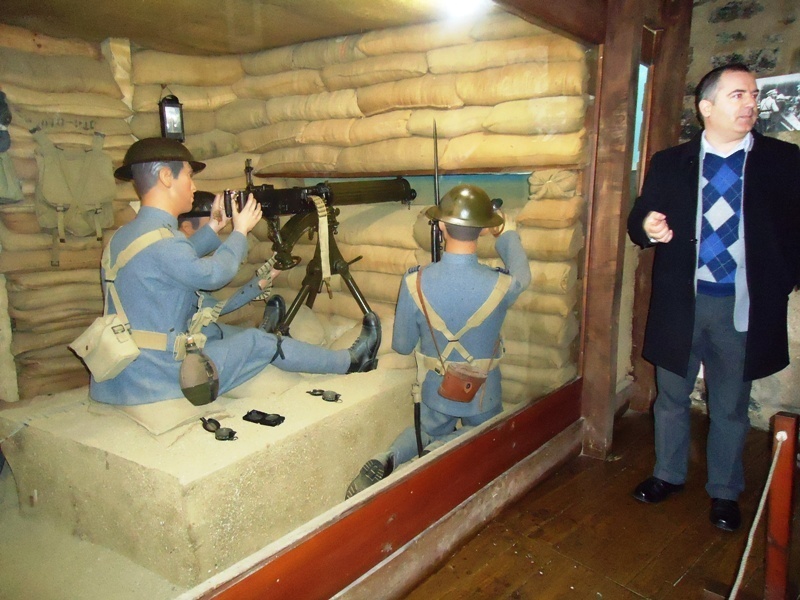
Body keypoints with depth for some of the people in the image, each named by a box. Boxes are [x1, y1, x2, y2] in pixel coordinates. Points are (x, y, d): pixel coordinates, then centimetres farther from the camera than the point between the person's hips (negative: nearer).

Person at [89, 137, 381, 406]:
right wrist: (240, 230, 2)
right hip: (156, 379, -9)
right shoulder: (159, 240, -23)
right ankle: (350, 361, 17)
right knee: (260, 342, 2)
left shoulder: (123, 235, 7)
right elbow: (214, 273, -12)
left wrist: (214, 227, 14)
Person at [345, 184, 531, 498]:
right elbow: (522, 274, 4)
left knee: (429, 431, 32)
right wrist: (504, 233, 19)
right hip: (481, 394, -1)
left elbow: (401, 345, -9)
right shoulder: (500, 285, -24)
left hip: (434, 390, 2)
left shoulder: (414, 282, -23)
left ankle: (388, 459, 1)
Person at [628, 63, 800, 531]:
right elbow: (638, 221, 4)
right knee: (672, 396, 15)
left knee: (731, 406, 13)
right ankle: (668, 474, 36)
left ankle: (725, 492, 33)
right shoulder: (669, 163, 4)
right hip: (680, 303, 1)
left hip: (746, 307, -1)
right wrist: (647, 227, -18)